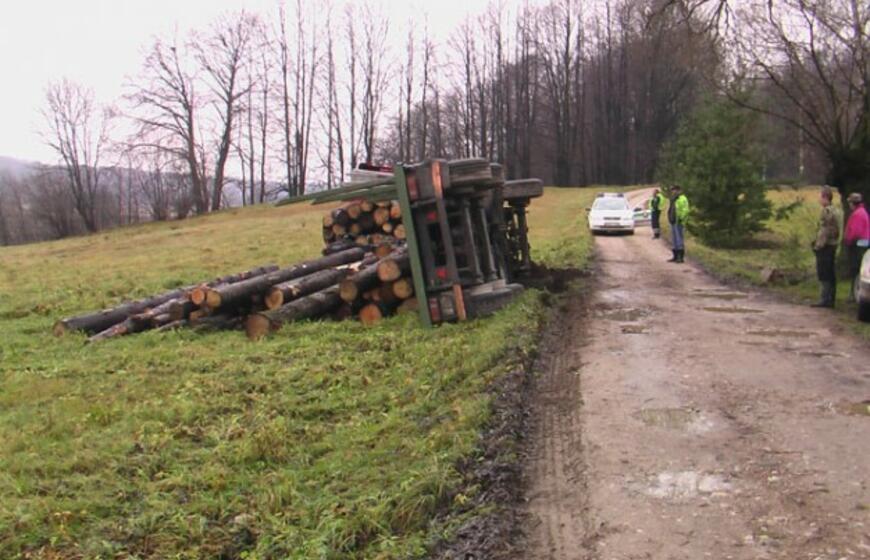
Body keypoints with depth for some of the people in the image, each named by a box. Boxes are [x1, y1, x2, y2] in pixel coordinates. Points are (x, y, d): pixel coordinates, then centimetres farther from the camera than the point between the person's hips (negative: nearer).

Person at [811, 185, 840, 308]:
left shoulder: (827, 211, -16)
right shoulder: (833, 210, 15)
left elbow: (825, 230, -21)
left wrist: (819, 245, -17)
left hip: (825, 247, -10)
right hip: (831, 246, 10)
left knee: (824, 276, -7)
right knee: (830, 276, 12)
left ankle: (825, 300, -6)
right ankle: (830, 299, 18)